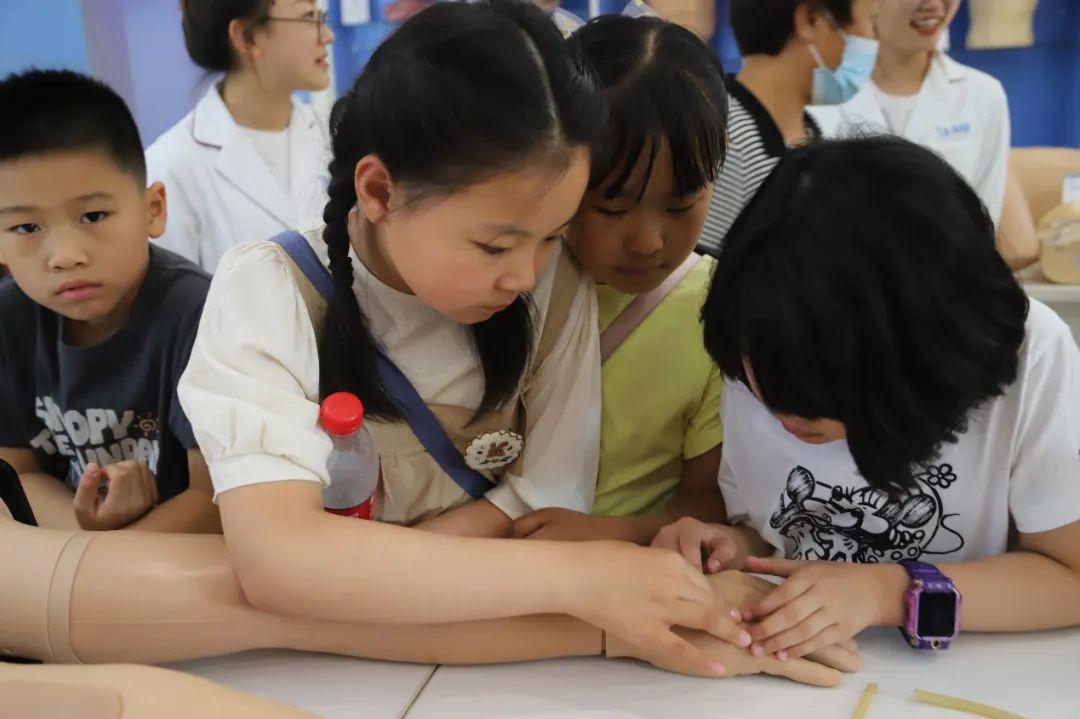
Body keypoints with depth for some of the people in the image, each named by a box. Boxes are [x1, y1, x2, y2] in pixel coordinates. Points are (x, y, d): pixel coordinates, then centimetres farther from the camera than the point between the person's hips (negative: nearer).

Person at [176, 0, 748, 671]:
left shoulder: (555, 287, -11)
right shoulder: (269, 293, -18)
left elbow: (550, 500, -8)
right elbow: (276, 558, -29)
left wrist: (348, 574, -19)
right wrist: (572, 579, -33)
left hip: (488, 633, 2)